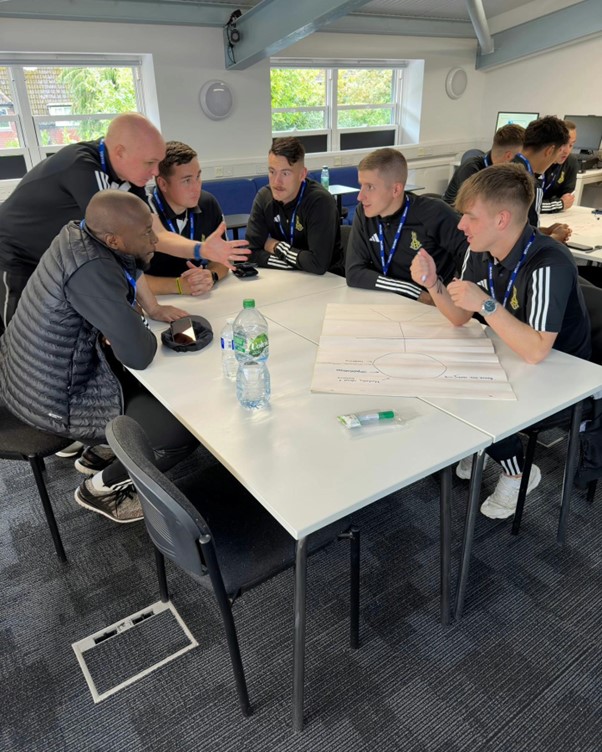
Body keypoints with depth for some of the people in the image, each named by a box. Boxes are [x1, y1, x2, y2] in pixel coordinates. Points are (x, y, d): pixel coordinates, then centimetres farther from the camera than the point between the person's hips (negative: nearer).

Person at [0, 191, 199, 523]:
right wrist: (141, 328, -10)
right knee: (188, 429, -6)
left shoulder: (76, 234, -6)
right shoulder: (91, 270, -32)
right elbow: (139, 354, -32)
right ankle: (101, 488, 12)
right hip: (55, 401, -9)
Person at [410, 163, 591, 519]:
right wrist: (433, 284, -18)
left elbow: (536, 351, -37)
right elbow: (460, 317, -1)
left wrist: (486, 304, -37)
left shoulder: (548, 264, -31)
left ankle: (518, 472, 6)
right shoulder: (481, 251, -8)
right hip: (512, 359, 7)